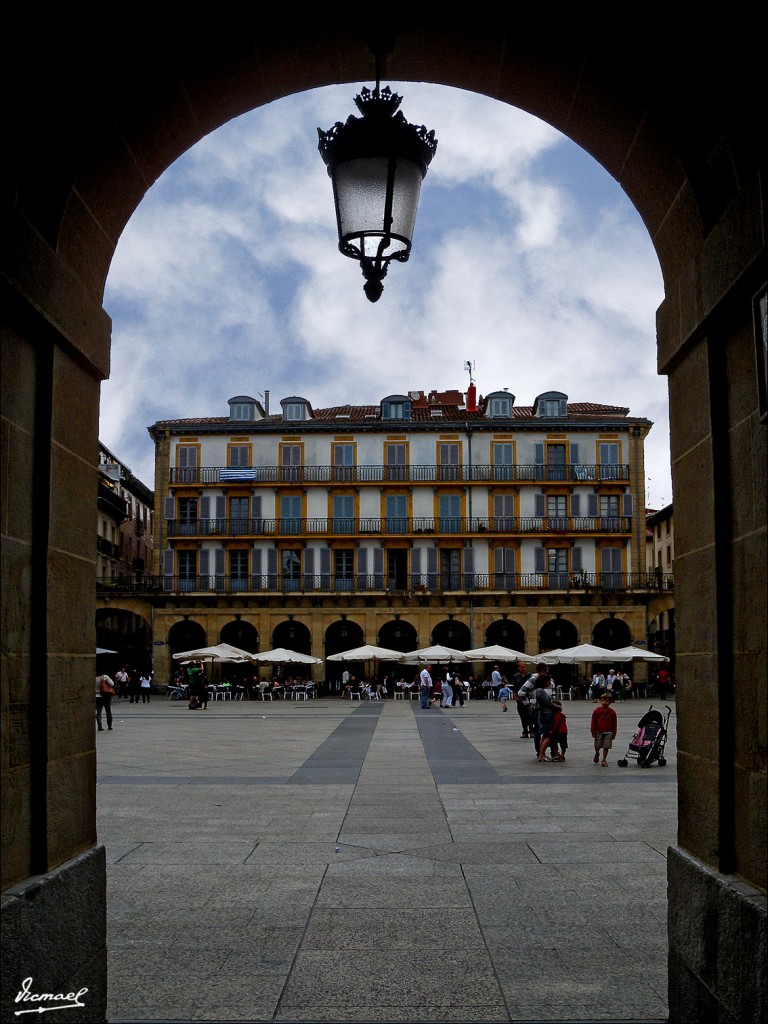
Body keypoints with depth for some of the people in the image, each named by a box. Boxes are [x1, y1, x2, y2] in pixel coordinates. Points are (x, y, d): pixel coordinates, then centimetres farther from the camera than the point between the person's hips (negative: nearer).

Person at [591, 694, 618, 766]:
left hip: (608, 732, 0)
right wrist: (593, 732, -3)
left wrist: (614, 734, 6)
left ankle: (604, 760, 10)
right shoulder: (597, 711, -2)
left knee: (606, 747, -2)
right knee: (597, 746, 6)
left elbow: (614, 724, 7)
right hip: (599, 732, 0)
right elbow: (593, 722, 0)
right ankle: (597, 754, 39)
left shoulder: (612, 712, 1)